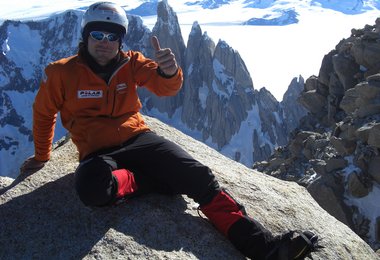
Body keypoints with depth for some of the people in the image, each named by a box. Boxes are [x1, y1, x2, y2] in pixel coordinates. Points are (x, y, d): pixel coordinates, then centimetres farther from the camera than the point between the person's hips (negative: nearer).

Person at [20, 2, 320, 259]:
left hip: (138, 138, 2)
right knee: (93, 187, -40)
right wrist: (41, 156, 23)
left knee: (198, 176, -22)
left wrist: (169, 71, -36)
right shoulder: (62, 73, -2)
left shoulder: (130, 63, 3)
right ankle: (156, 180, -12)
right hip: (98, 152, -2)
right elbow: (44, 114, 13)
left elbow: (167, 87, -11)